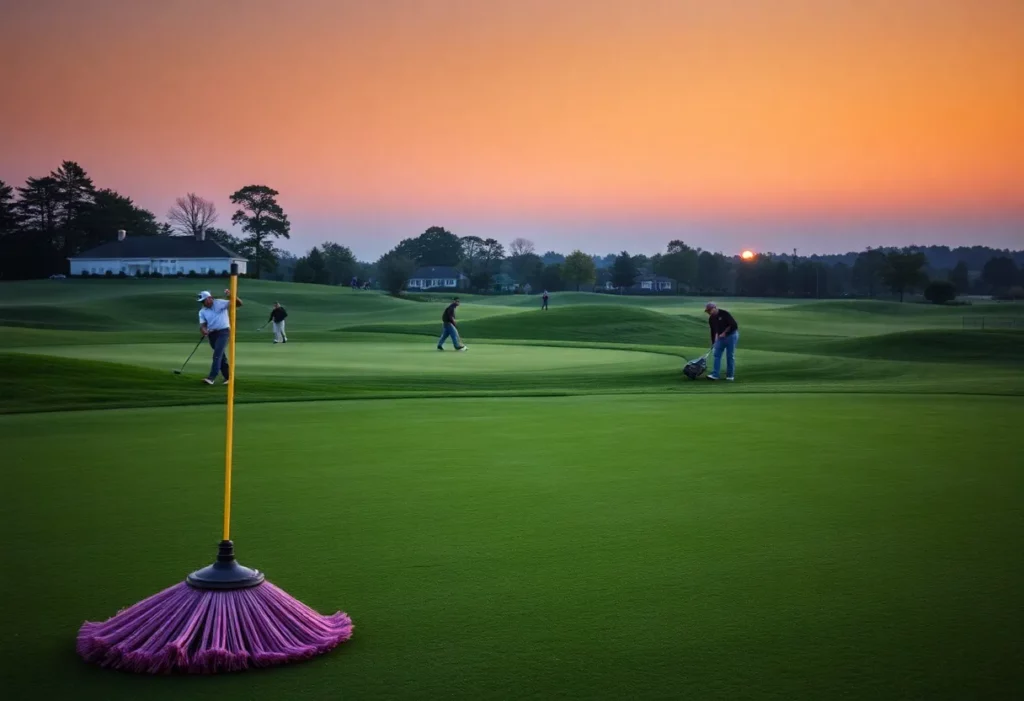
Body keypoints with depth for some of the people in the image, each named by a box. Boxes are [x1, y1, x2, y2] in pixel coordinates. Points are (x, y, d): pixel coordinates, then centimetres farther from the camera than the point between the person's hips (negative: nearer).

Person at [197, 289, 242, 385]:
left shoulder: (220, 303, -4)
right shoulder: (202, 312, 7)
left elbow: (239, 303, -10)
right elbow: (202, 325, -3)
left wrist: (231, 296, -29)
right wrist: (203, 330, -27)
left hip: (223, 331, -5)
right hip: (212, 334, 5)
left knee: (217, 354, -18)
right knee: (221, 356, 12)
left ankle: (212, 377, -25)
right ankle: (228, 377, 23)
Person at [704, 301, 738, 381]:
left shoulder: (724, 314, -17)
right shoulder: (711, 319, 4)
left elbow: (733, 324, -19)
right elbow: (713, 331, 12)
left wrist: (724, 333, -17)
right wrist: (713, 342, 13)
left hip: (731, 335, -6)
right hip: (720, 337, 6)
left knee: (730, 356, -2)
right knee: (717, 355, -2)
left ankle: (730, 375, 7)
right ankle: (715, 374, -3)